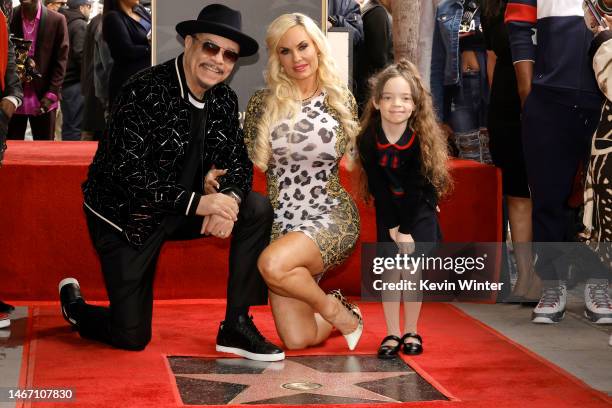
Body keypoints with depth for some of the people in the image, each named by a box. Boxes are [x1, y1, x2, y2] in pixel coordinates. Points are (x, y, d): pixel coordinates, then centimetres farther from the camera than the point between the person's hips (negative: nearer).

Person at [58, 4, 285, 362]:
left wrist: (229, 200, -22)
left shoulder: (225, 101, -2)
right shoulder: (145, 91, -23)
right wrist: (198, 202, -32)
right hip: (126, 216, -6)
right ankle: (74, 303, 30)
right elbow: (127, 173, -28)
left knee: (258, 208, -15)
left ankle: (237, 325, -8)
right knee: (132, 337, -5)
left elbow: (239, 164, 2)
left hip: (184, 210, 6)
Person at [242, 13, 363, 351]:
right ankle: (338, 315, 30)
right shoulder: (262, 104, 2)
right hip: (282, 220, 2)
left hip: (331, 215, -2)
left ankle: (330, 306, -2)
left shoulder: (341, 100, 3)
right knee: (298, 340, -7)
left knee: (272, 264, -34)